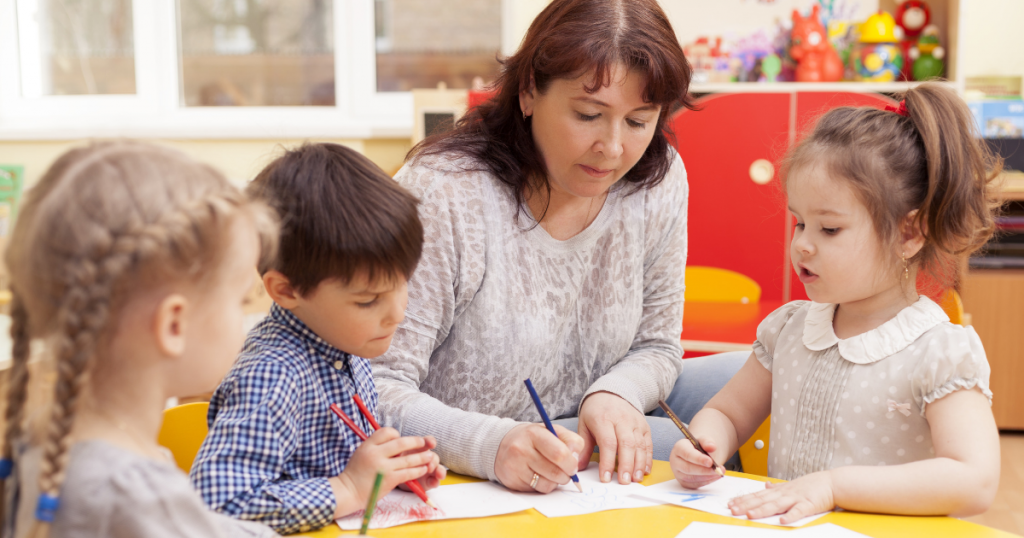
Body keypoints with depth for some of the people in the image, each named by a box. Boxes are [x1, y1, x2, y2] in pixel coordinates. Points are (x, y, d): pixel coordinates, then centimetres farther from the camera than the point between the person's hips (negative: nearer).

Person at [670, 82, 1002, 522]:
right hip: (780, 527, 4)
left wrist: (834, 484, -23)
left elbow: (975, 484, -20)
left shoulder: (942, 351, -9)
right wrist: (703, 448, -4)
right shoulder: (787, 329, 7)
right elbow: (727, 412, 19)